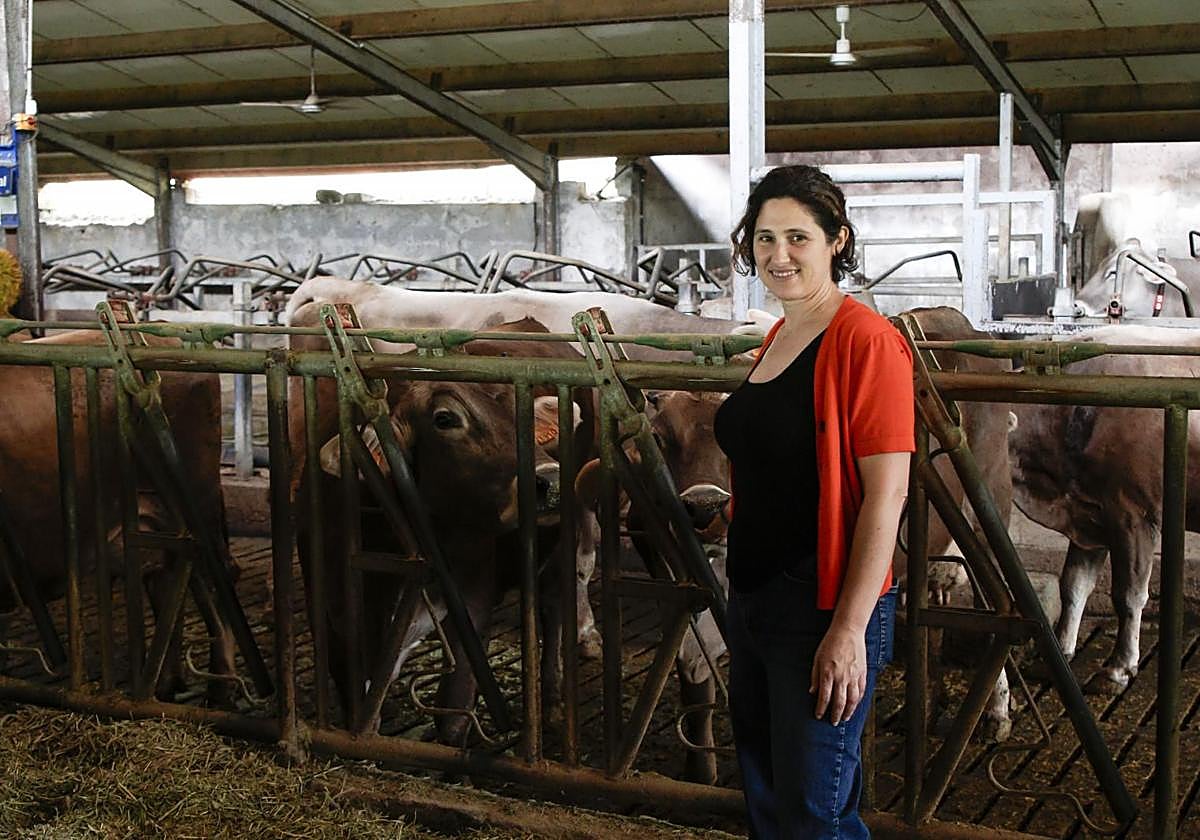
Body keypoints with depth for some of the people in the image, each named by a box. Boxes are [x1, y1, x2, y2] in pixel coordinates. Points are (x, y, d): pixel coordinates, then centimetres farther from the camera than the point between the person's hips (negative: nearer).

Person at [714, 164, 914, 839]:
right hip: (753, 600, 9)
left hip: (824, 612, -9)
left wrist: (851, 629, -22)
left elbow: (888, 491, -19)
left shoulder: (866, 340, -15)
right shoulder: (777, 339, 11)